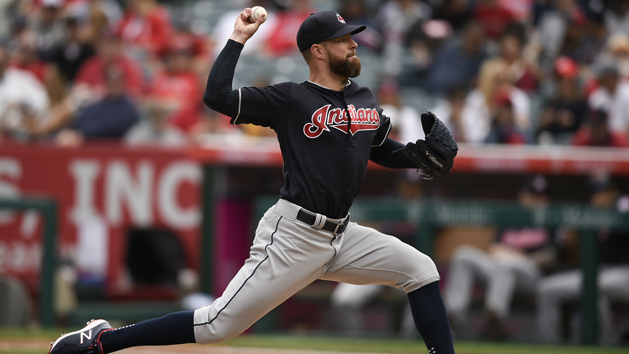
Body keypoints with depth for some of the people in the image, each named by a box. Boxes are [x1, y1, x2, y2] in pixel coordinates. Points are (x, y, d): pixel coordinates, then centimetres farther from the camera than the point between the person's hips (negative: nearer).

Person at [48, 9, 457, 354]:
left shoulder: (366, 100, 13)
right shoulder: (291, 99, -7)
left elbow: (384, 151, 28)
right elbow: (217, 96, -18)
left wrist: (423, 156, 9)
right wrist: (238, 39, -15)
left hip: (341, 236, 7)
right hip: (293, 236, -7)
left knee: (420, 269, 0)